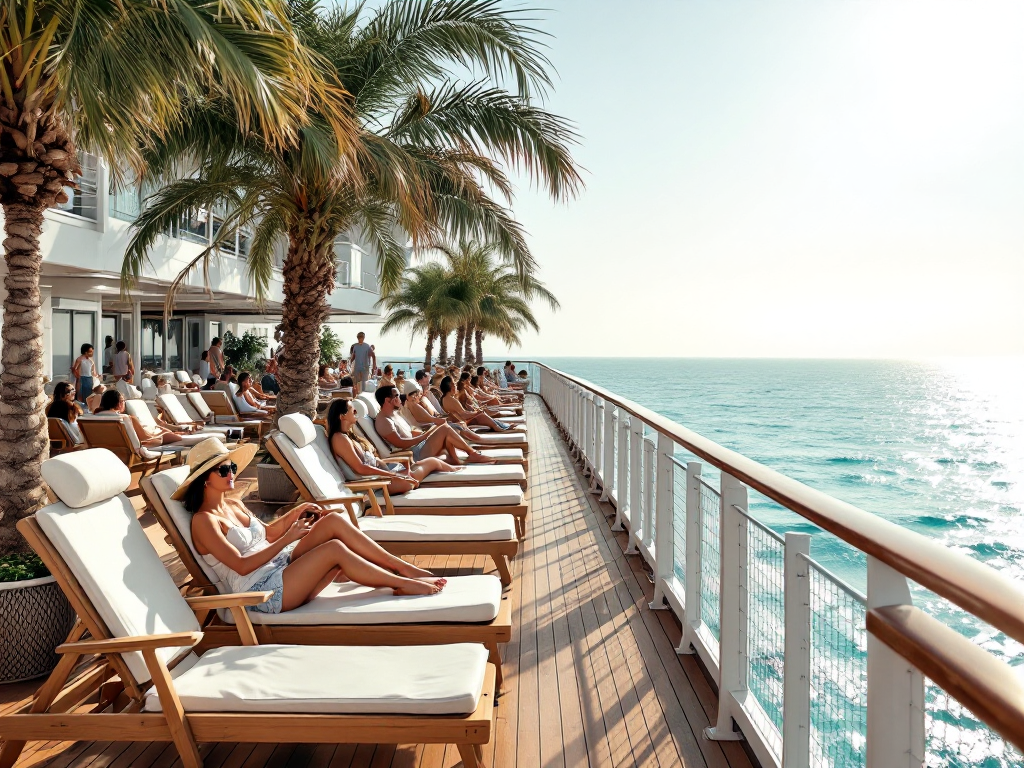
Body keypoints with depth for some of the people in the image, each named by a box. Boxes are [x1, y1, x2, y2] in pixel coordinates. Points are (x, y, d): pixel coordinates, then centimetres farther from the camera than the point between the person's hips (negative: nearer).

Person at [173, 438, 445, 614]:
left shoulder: (234, 504, 15)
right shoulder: (203, 520, -10)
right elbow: (242, 566, -18)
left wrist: (296, 512, 10)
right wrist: (287, 539, -19)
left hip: (281, 567, 8)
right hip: (261, 592, -8)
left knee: (334, 521, -11)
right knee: (335, 548, -26)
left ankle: (404, 568, -12)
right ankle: (404, 584, -14)